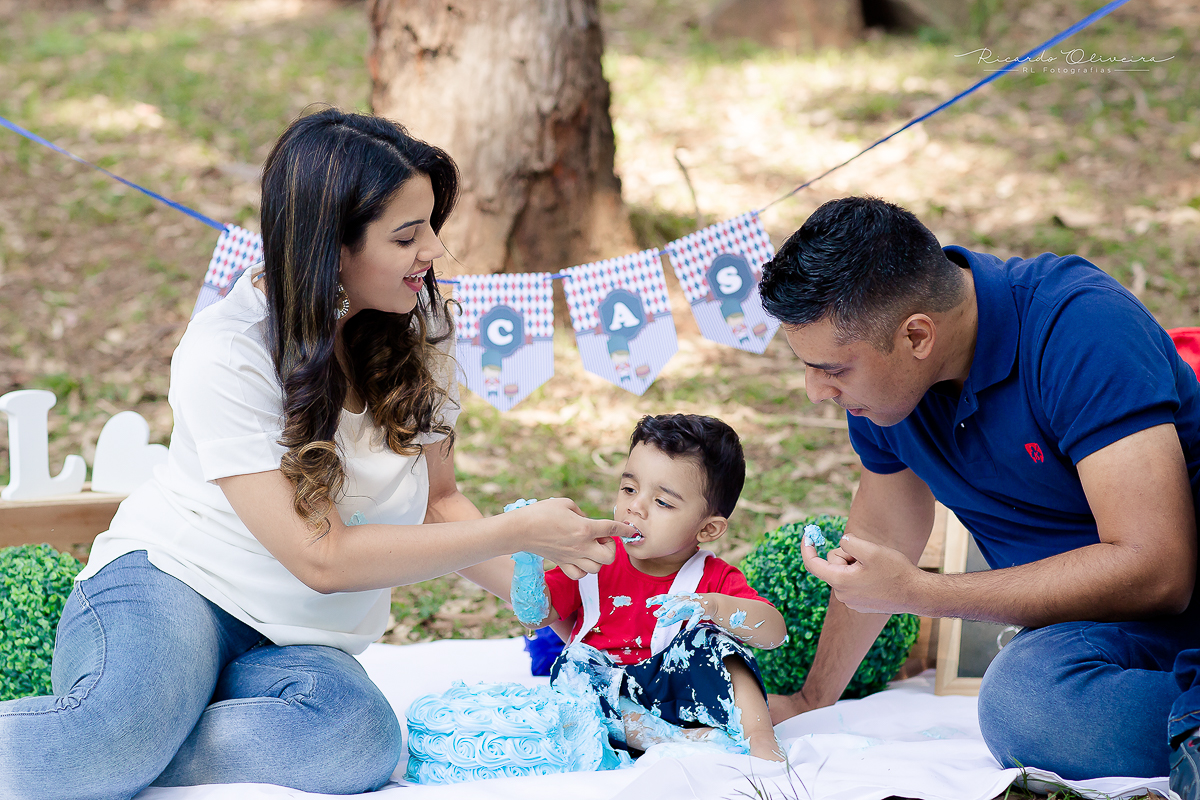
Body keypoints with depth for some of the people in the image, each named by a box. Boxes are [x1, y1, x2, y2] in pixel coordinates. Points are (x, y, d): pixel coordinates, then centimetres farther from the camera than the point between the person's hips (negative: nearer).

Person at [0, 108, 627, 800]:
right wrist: (517, 532, -18)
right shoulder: (226, 352, -18)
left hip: (304, 642, 6)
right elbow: (322, 557, -20)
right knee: (125, 725, -41)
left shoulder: (417, 324, 0)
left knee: (362, 740, -33)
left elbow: (437, 500, 11)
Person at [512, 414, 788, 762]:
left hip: (672, 691, -2)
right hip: (606, 694, 2)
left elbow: (775, 632, -17)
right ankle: (685, 742, -36)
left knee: (708, 640, -24)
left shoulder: (713, 580, -3)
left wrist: (714, 606, -34)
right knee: (573, 666, -27)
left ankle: (760, 741, -31)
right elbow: (535, 615, 1)